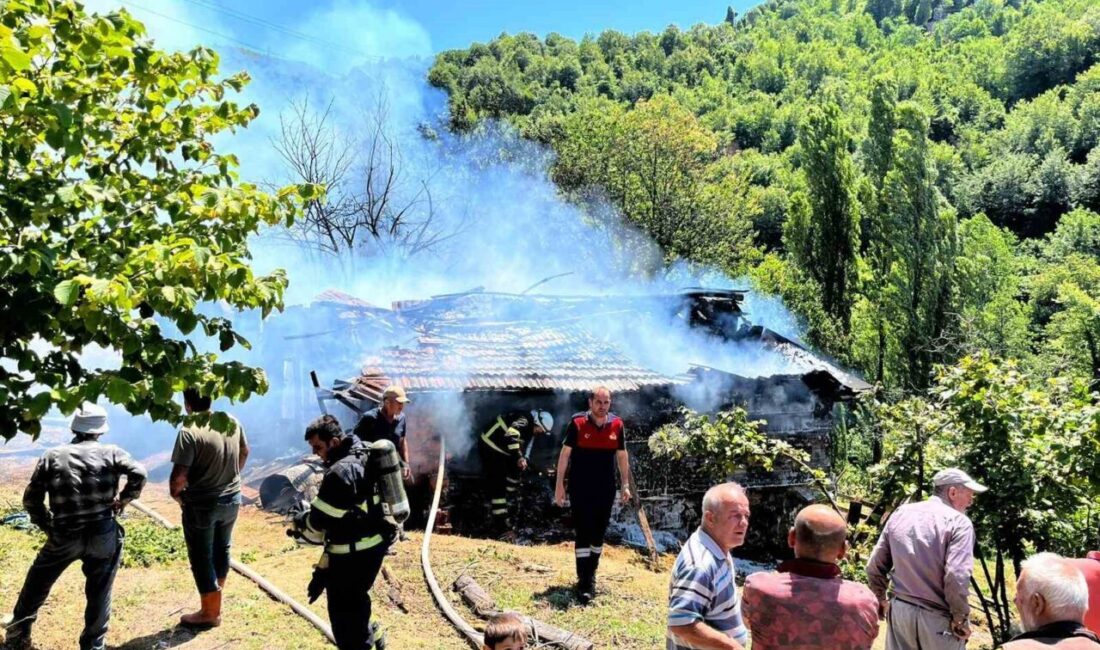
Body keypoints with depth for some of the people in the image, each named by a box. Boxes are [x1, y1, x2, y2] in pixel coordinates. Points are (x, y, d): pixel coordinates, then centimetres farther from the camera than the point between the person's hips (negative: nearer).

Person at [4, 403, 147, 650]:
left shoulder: (52, 457, 2)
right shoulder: (110, 453, -3)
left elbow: (31, 500, 2)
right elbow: (139, 474, -16)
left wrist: (47, 526, 14)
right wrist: (123, 500, 0)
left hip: (63, 537, 2)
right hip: (103, 535, -2)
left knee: (36, 586, 26)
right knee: (99, 593, 13)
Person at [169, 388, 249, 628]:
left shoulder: (189, 432, -24)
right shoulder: (232, 422, -5)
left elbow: (179, 476, -25)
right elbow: (245, 452, 11)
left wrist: (176, 494, -4)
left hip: (202, 505, -6)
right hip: (232, 499, 6)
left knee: (201, 558, 10)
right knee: (221, 549, 23)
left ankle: (210, 613, 21)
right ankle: (215, 599, 40)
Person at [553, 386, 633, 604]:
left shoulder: (617, 425, -1)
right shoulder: (577, 423, -9)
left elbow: (622, 456, 9)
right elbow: (565, 454, -4)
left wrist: (626, 485, 7)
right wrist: (559, 485, -6)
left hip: (606, 490, 4)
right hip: (580, 489, -3)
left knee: (599, 534, 12)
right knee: (584, 534, -5)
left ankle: (591, 577, 28)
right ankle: (583, 584, 0)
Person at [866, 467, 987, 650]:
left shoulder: (901, 513, 5)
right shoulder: (958, 522, -12)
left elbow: (875, 565, 7)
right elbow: (957, 577, -23)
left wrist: (880, 599, 20)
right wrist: (961, 620, -10)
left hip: (900, 609, 5)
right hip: (937, 618, -5)